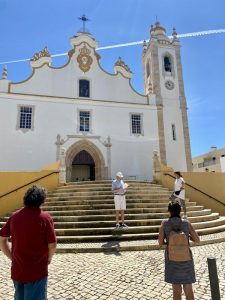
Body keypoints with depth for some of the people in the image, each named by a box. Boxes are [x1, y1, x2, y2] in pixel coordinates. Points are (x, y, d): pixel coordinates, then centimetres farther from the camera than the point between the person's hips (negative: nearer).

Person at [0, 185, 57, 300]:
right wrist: (48, 258, 5)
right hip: (37, 271, -5)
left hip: (17, 270, 5)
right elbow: (52, 245, -15)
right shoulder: (45, 217, -16)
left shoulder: (14, 216, -3)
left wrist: (11, 257, 12)